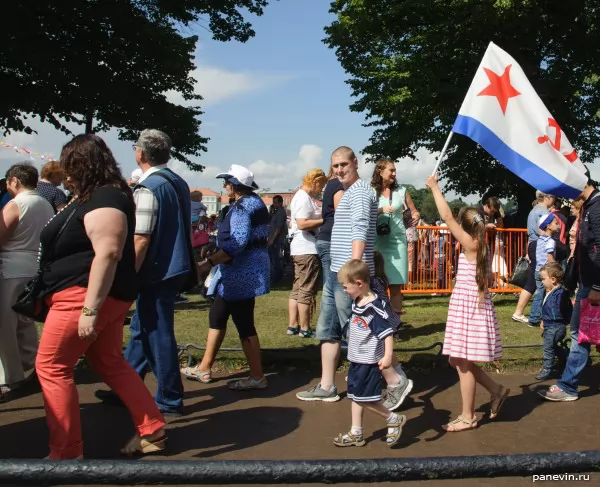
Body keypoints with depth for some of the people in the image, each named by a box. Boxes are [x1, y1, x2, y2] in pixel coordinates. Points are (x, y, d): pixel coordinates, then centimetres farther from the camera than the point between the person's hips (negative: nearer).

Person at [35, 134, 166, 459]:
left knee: (51, 367, -1)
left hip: (85, 295, -10)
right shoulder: (102, 195, 15)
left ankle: (65, 453, 6)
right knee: (110, 364, 17)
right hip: (109, 296, 10)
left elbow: (108, 253, -27)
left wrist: (89, 309, -28)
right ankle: (152, 431, 21)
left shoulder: (103, 200, -17)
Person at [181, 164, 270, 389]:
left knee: (244, 324, -3)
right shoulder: (255, 202, 13)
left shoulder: (242, 206, -17)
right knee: (217, 316, 17)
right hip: (245, 270, 11)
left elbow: (237, 244, -28)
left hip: (241, 272, -11)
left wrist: (208, 263, -25)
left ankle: (257, 377, 6)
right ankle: (204, 369, 26)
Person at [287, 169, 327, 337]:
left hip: (301, 249, 10)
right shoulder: (303, 198, -14)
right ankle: (304, 329, 1)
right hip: (307, 249, -10)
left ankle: (293, 326, 16)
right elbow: (302, 223, -24)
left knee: (297, 289, 12)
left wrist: (321, 215, 11)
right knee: (306, 290, -4)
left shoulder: (305, 197, 17)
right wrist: (324, 220, -18)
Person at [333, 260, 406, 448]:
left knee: (365, 398, -4)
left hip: (369, 362, -9)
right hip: (356, 361, 10)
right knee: (356, 397, 15)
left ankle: (394, 419, 14)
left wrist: (388, 355, -37)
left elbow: (387, 332, -28)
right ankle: (356, 433, 25)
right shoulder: (357, 304, 6)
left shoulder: (374, 308, -23)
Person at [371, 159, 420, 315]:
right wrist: (380, 210, -16)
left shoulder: (401, 191, 7)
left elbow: (414, 212, 13)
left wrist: (415, 216, -7)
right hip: (377, 242, -1)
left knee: (396, 285, 1)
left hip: (397, 241, 1)